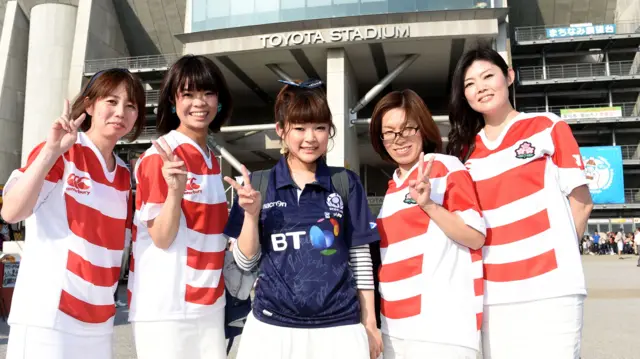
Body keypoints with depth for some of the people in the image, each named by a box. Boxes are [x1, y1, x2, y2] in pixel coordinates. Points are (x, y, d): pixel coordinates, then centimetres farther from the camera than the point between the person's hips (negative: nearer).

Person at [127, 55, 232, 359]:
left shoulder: (212, 160, 9)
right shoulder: (159, 157, -14)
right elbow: (162, 238, -17)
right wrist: (175, 191, -30)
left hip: (208, 302, 7)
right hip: (165, 307, -7)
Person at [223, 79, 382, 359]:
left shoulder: (346, 183, 0)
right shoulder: (258, 183, 0)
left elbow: (360, 256, 4)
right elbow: (246, 261, 2)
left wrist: (369, 322, 4)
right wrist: (252, 214, -13)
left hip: (338, 326, 0)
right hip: (272, 325, 1)